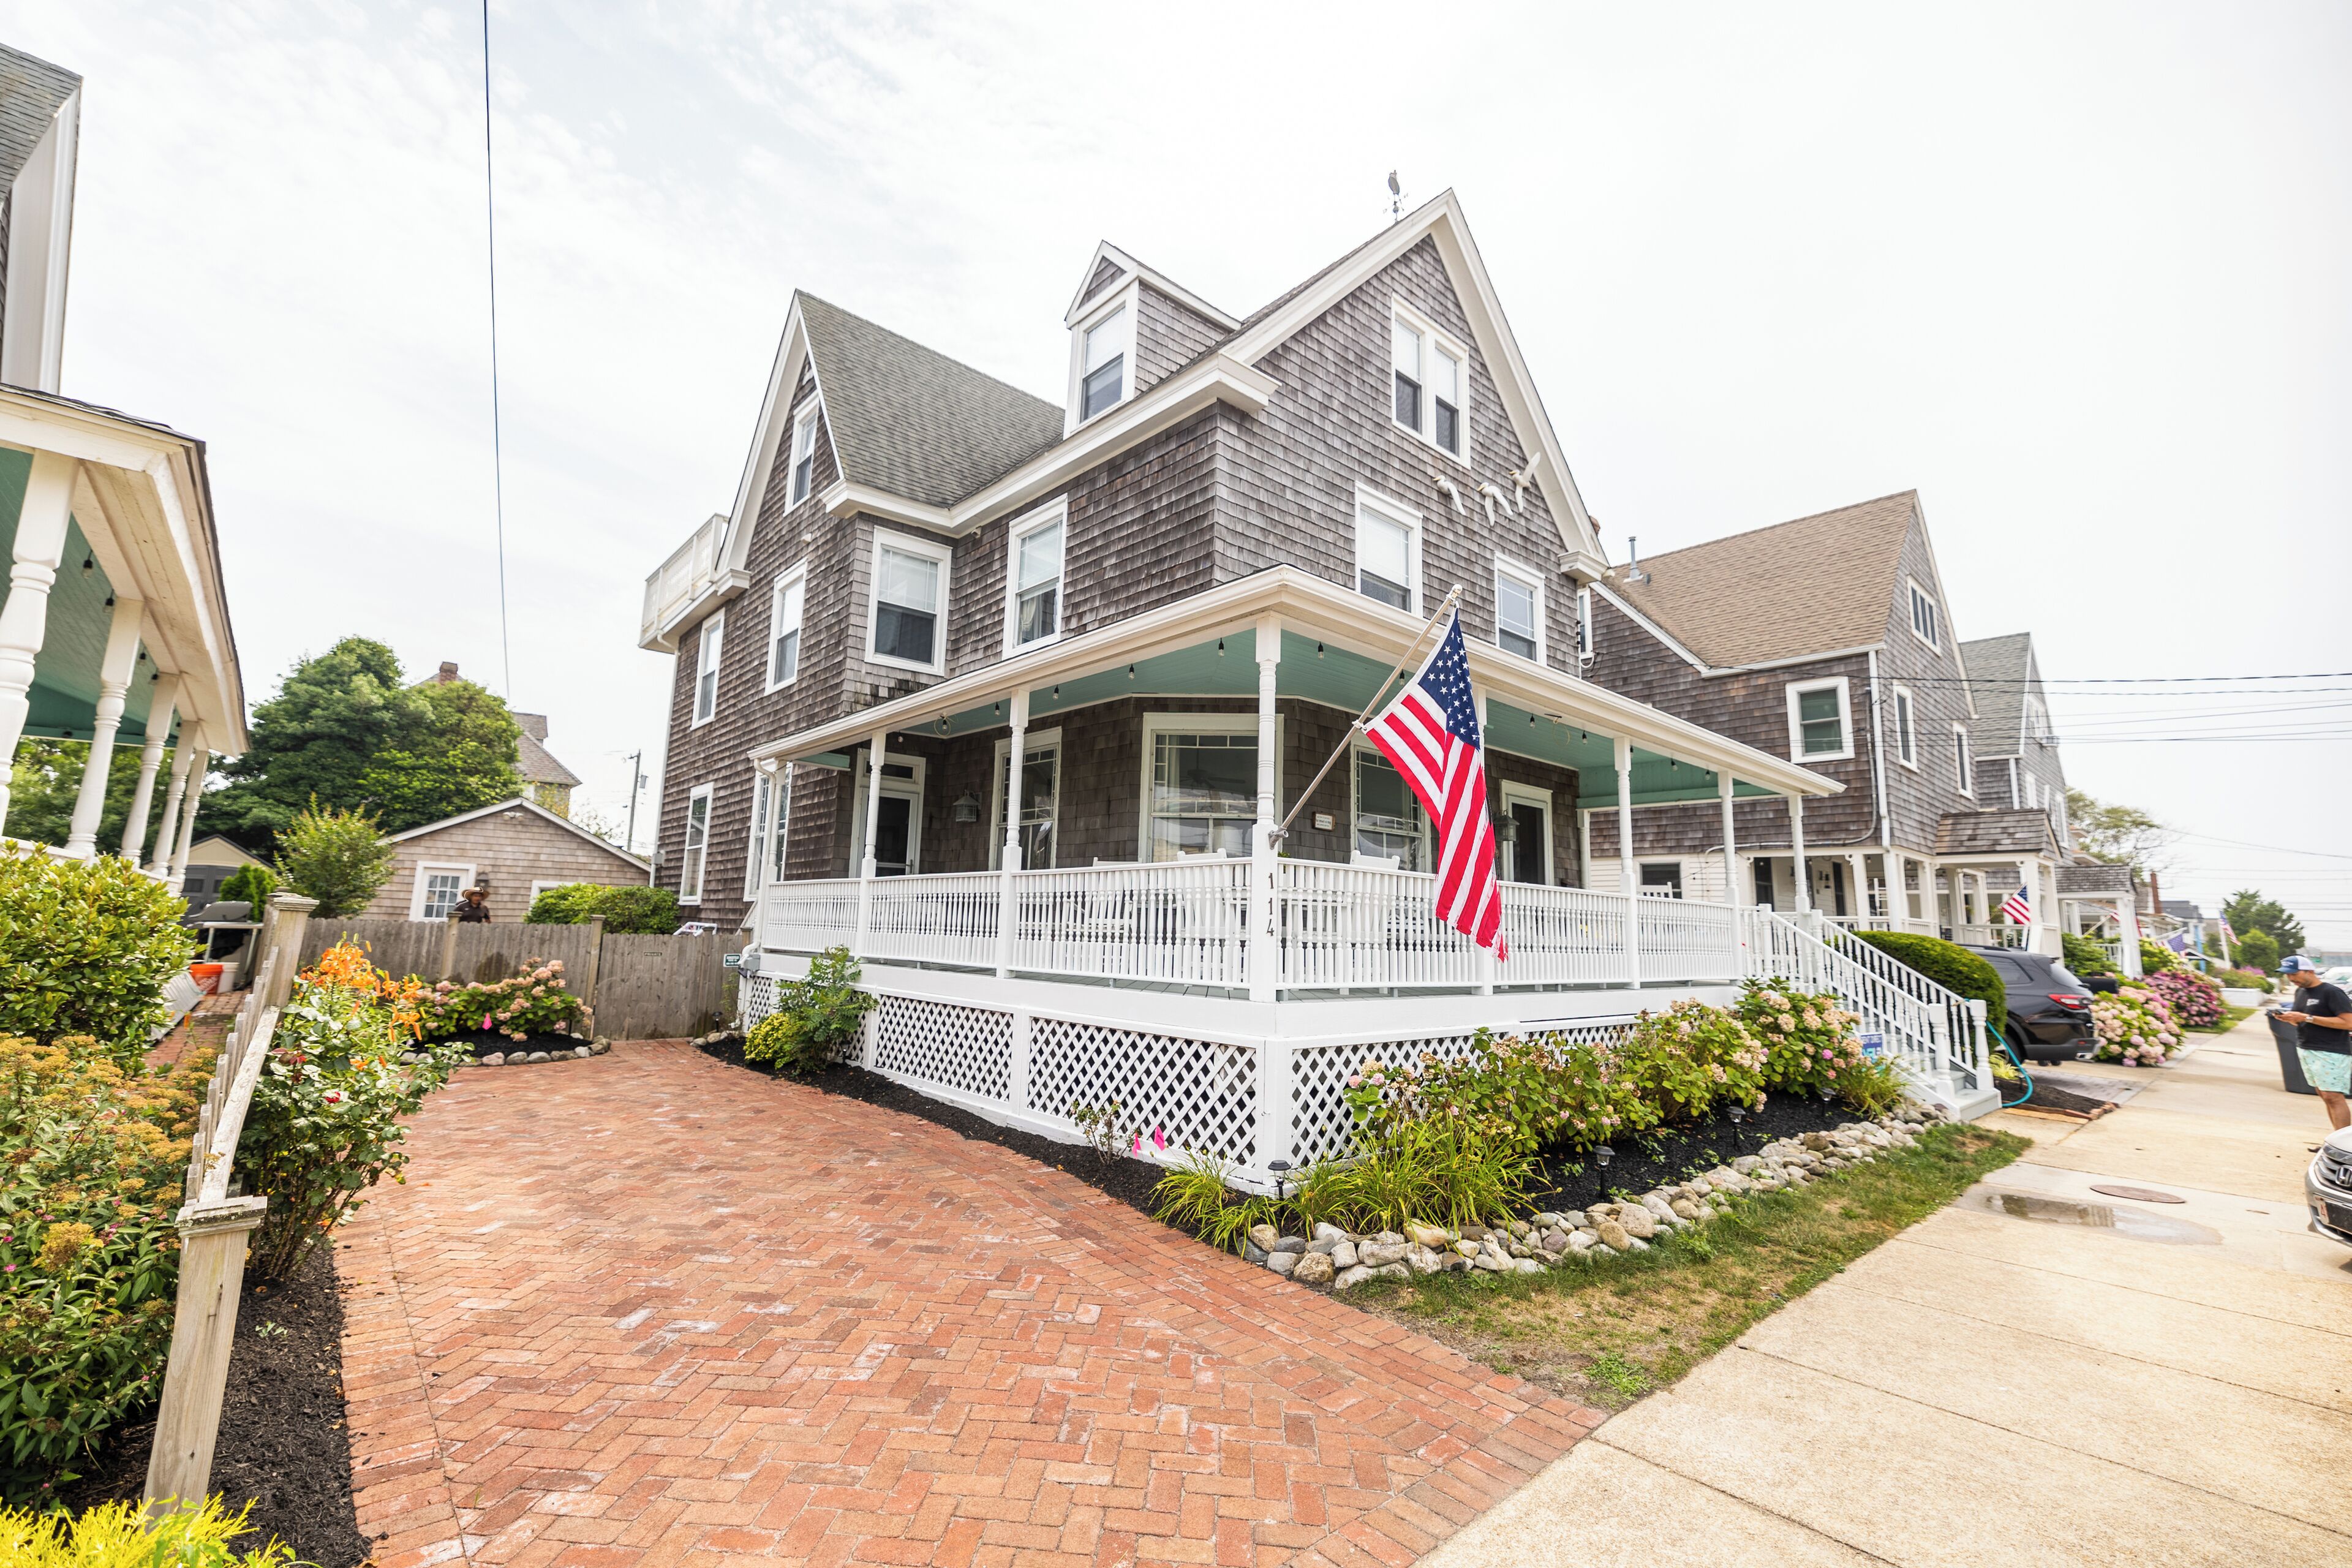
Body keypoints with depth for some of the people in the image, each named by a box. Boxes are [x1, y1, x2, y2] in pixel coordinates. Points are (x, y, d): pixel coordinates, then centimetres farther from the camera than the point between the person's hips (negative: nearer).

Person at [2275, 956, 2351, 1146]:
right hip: (2305, 1050, 7)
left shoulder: (2332, 992, -10)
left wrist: (2307, 1018, -21)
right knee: (2325, 1096, 9)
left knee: (2333, 1097, -9)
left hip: (2331, 1053, -7)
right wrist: (2290, 1019, 0)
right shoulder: (2300, 991, 13)